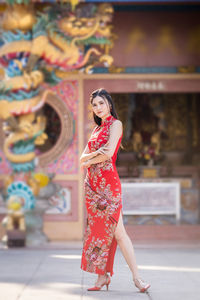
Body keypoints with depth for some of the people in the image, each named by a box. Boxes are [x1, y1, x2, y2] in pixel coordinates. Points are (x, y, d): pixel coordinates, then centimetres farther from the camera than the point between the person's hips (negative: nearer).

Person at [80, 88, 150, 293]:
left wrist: (89, 161, 0)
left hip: (108, 182, -7)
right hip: (92, 183, 7)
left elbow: (109, 153, -15)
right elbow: (82, 158, 13)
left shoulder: (115, 124, -3)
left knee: (117, 231, -11)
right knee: (98, 228, 5)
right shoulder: (97, 129, 19)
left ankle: (136, 277, -9)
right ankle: (102, 276, 9)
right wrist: (94, 154, -8)